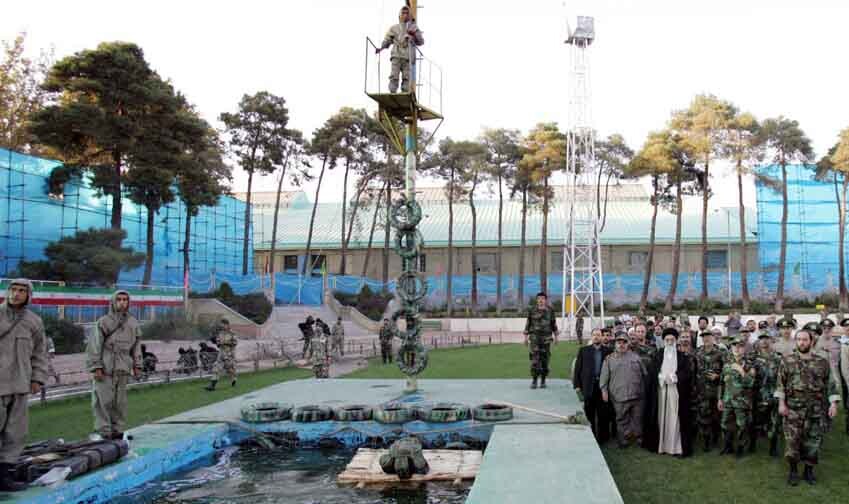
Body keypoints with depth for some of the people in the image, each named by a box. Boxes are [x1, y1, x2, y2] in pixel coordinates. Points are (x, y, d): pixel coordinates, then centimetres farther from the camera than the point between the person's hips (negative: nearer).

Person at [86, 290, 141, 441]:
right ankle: (104, 431, 3)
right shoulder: (104, 322, -2)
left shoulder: (133, 323, 11)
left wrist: (137, 365, 10)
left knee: (120, 401, 7)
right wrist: (96, 366, -9)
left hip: (122, 369, 4)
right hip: (105, 369, -4)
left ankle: (118, 430, 16)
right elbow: (94, 346, -4)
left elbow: (136, 345, 16)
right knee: (104, 401, -4)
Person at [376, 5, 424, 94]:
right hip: (396, 56, 0)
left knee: (406, 78, -5)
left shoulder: (413, 28, 14)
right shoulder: (394, 28, 14)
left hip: (408, 57, 0)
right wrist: (381, 48, -4)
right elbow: (387, 40, 13)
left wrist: (414, 35, -9)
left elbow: (421, 42, 10)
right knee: (394, 77, -10)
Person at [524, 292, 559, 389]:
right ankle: (534, 380, -2)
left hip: (546, 337, 1)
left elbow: (554, 324, 10)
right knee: (534, 358, -10)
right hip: (534, 337, -1)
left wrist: (556, 337, 7)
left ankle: (543, 381, 14)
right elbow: (528, 324, 6)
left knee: (544, 359, 3)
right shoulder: (532, 310, 2)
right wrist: (526, 337, 2)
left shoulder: (550, 310, 4)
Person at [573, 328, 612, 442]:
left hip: (603, 386, 0)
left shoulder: (608, 351, 6)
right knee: (589, 414, 6)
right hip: (588, 387, 0)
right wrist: (577, 385, -3)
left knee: (603, 414, 3)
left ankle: (603, 436, 14)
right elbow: (577, 369, 5)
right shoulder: (583, 351, 8)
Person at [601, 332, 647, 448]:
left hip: (637, 395, 2)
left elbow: (644, 374, 12)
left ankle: (639, 438, 23)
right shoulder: (609, 359, 5)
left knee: (638, 419, 9)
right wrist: (604, 390, -5)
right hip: (619, 396, -1)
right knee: (622, 421, 6)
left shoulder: (635, 357, 10)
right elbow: (604, 377, 4)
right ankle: (624, 441, 16)